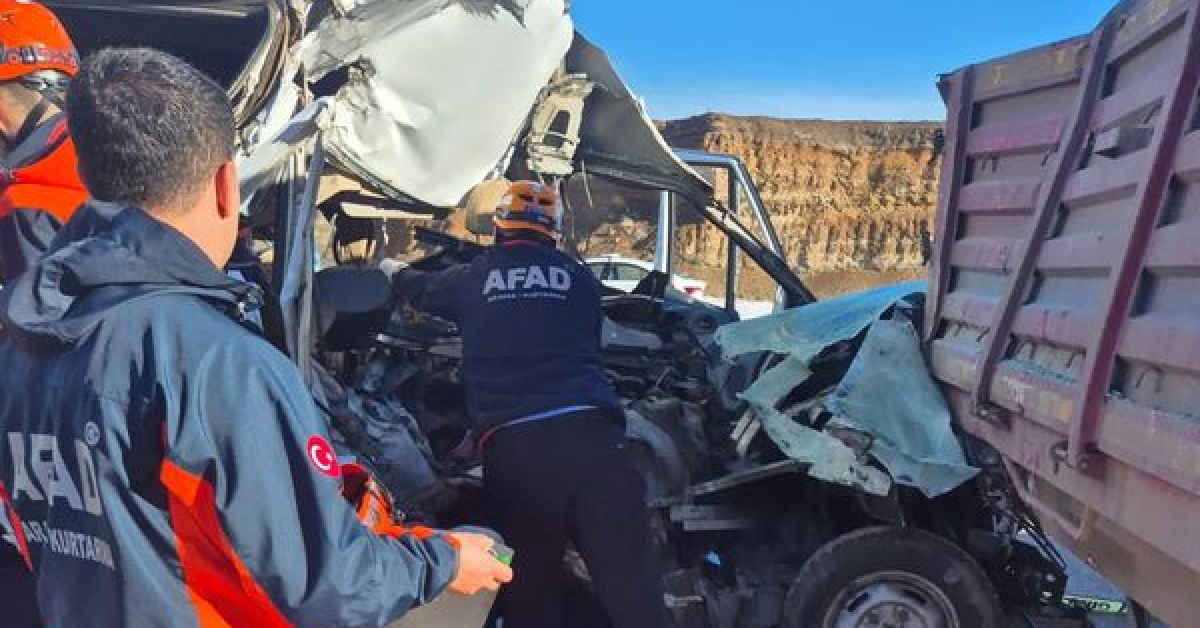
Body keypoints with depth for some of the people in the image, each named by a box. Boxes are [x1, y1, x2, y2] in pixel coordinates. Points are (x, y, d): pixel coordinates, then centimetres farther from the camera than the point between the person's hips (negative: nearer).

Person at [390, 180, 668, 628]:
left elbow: (422, 290, 40)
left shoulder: (472, 278, 17)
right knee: (633, 587, 1)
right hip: (589, 433, 0)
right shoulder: (578, 278, 17)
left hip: (511, 448, 0)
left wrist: (394, 272, 63)